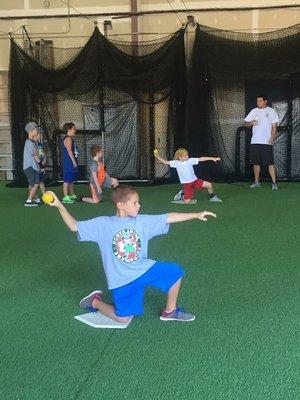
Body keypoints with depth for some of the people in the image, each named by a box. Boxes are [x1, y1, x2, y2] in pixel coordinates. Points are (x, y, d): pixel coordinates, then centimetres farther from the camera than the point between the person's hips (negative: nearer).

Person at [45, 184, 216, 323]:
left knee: (175, 272, -7)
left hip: (144, 269, 4)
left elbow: (169, 217, -5)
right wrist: (60, 206, -24)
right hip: (122, 279, -4)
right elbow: (74, 226, -12)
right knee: (123, 319, 2)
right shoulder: (103, 224, -13)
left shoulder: (142, 221, -4)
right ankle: (95, 301, 29)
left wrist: (196, 215, -7)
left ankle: (170, 311, 14)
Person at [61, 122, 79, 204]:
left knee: (71, 180, 17)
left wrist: (75, 161, 22)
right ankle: (65, 197, -5)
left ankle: (72, 195, 26)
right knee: (67, 180, -7)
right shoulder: (68, 139, -13)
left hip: (72, 163, 11)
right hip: (68, 163, -11)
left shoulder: (71, 139, 19)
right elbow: (69, 150, -21)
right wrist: (74, 161, -21)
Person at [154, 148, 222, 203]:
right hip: (186, 184, -2)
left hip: (195, 180, 2)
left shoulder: (190, 160, -5)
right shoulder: (176, 163, -7)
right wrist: (158, 157, -14)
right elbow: (165, 162, -3)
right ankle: (182, 194, 24)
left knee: (209, 185, -13)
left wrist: (212, 158, -12)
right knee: (187, 201, -11)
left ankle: (212, 197, 17)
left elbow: (201, 159, -8)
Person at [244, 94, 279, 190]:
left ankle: (274, 183, -3)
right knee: (256, 163, 8)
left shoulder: (271, 111, 2)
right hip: (255, 142, 4)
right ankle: (256, 182, 18)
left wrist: (272, 138, -12)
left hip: (267, 142, -4)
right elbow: (246, 124, 12)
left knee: (270, 163, -6)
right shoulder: (254, 111, 12)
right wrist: (251, 123, -10)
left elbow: (274, 126, 0)